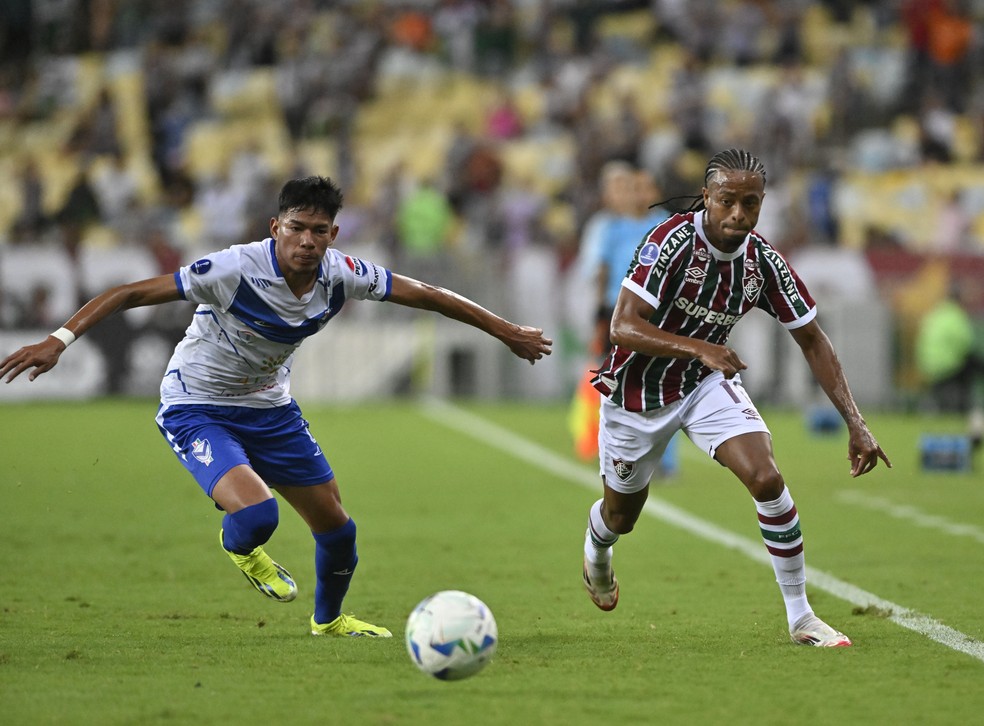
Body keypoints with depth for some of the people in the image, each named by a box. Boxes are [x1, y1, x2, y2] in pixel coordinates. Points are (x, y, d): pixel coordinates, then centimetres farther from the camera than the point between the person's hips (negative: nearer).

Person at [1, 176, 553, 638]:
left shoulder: (342, 275, -15)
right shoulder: (237, 269, -31)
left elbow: (424, 295, -2)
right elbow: (132, 293, -29)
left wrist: (506, 331, 4)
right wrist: (60, 340, -38)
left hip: (270, 407, 6)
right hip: (196, 406, -6)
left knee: (335, 522, 10)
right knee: (257, 515, -28)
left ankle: (329, 619, 41)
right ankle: (240, 549, 12)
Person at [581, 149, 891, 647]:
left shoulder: (763, 262, -15)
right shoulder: (672, 241, -28)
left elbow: (812, 342, -5)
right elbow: (623, 327, -32)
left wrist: (855, 423, -13)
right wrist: (700, 349, -45)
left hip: (706, 382, 2)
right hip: (636, 391, -2)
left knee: (767, 479, -20)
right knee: (621, 518, 14)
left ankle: (800, 616, -7)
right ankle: (595, 549, 55)